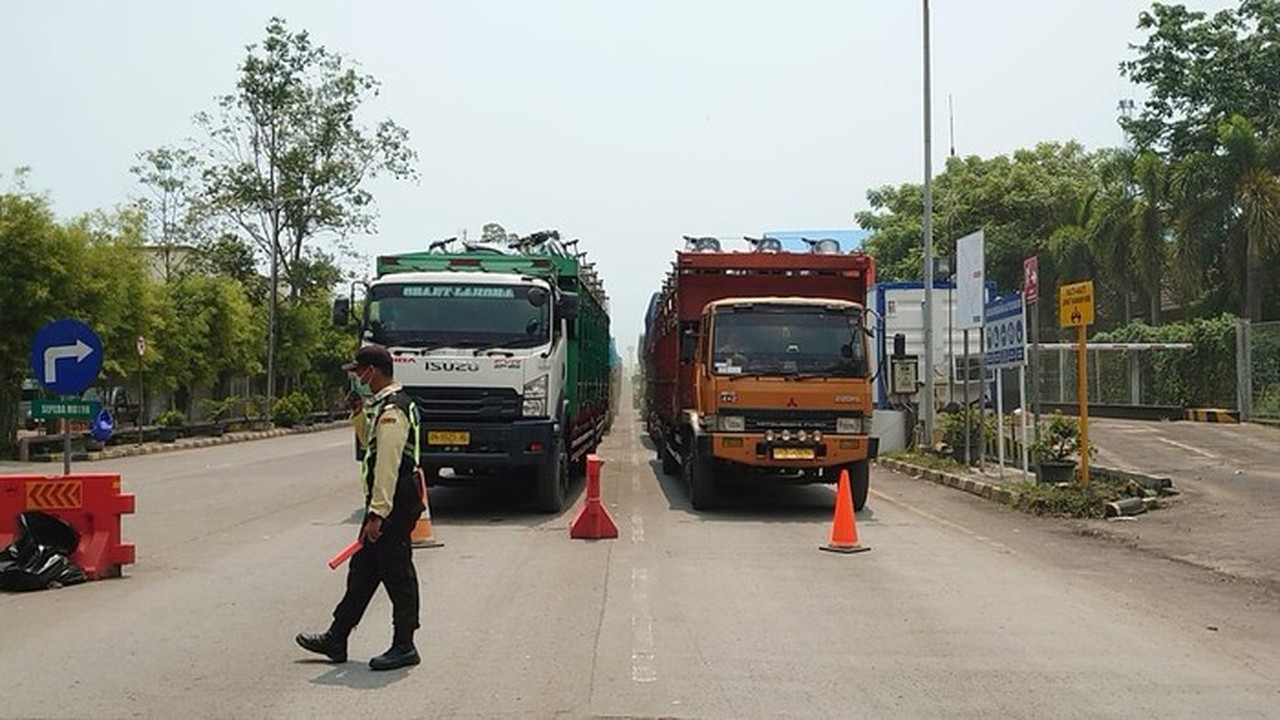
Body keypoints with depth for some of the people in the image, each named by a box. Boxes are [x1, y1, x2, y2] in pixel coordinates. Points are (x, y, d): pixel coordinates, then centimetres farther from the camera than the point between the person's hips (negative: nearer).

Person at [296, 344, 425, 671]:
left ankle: (404, 647, 8)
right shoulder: (385, 406, 15)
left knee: (397, 575, -1)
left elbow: (388, 466, -23)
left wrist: (377, 514, -24)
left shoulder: (392, 412, -19)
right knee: (362, 571, 14)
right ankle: (336, 639, 22)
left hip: (393, 506, -11)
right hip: (388, 505, 11)